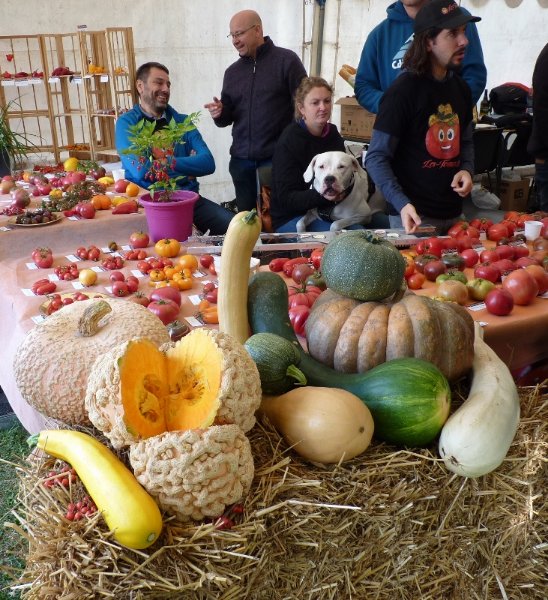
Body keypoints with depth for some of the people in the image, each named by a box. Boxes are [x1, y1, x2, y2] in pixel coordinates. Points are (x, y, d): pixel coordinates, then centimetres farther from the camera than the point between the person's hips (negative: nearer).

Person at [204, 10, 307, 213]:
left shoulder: (286, 60, -2)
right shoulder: (232, 72, 14)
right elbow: (227, 117, 18)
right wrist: (219, 114, -6)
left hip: (278, 157, -5)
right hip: (241, 160, 5)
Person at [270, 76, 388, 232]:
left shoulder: (333, 133, 8)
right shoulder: (289, 141, -13)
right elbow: (287, 198, -18)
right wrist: (321, 194, -35)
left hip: (326, 211, 7)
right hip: (292, 218, -6)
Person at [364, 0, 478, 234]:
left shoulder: (461, 88, 7)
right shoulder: (403, 91, -14)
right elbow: (376, 158, -15)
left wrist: (466, 170, -2)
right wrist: (402, 204, -27)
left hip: (453, 213, 7)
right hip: (414, 214, -7)